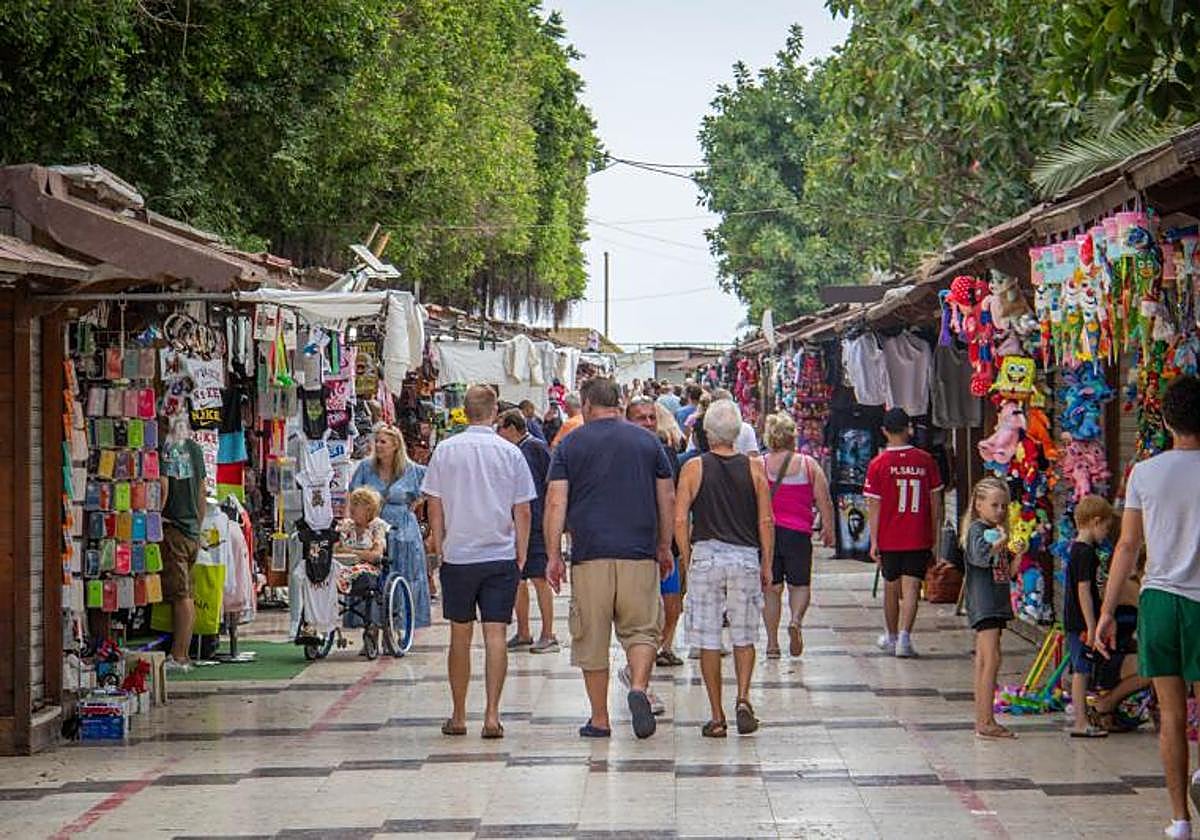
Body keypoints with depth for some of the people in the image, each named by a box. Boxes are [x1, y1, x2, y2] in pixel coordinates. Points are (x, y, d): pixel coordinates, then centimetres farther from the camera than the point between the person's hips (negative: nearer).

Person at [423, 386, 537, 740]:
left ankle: (458, 717, 16)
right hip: (501, 556, -1)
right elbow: (523, 512, 0)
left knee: (460, 635, 10)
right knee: (495, 634, 0)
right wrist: (521, 555, 10)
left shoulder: (445, 451, -1)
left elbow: (434, 507, 2)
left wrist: (440, 547, 13)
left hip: (457, 556, 1)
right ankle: (492, 715, -6)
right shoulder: (510, 453, -2)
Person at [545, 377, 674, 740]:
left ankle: (599, 719, 10)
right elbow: (667, 500, 10)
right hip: (639, 554, 1)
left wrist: (554, 556, 1)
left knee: (591, 639, 7)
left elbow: (556, 503, -2)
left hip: (590, 555, -1)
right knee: (642, 630, 8)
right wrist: (664, 548, 21)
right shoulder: (647, 441, 8)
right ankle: (638, 687, -19)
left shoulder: (571, 445, 4)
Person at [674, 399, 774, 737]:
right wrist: (767, 564, 10)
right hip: (746, 557, 1)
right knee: (744, 637, 13)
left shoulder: (694, 468, -1)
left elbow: (680, 520, -4)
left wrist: (687, 560, 8)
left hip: (706, 555, -1)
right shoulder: (754, 468, 2)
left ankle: (717, 717, 5)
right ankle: (743, 699, -6)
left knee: (709, 640, 5)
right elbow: (766, 521, 1)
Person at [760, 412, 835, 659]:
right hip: (798, 532, -1)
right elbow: (825, 502, 2)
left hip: (766, 532, 1)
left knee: (771, 587, 9)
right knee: (800, 584, 11)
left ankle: (772, 643, 6)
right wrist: (828, 529, 13)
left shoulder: (759, 465, 1)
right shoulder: (809, 465, 2)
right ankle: (796, 620, -17)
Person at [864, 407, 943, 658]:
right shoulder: (925, 461, -2)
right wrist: (935, 534, 14)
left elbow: (874, 506, -6)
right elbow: (936, 501, 4)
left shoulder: (878, 464, -6)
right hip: (919, 538, 0)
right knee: (911, 587, -2)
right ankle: (904, 637, -17)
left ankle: (891, 637, 30)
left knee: (891, 587, 15)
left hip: (889, 538, 0)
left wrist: (874, 541, -1)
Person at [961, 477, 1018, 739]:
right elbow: (979, 555, -26)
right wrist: (999, 544, -31)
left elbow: (1007, 572, 18)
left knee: (983, 663, 9)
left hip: (996, 604, 9)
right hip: (983, 603, -9)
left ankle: (982, 722, 10)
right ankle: (987, 722, -16)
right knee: (991, 660, -14)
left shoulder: (996, 533, 18)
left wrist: (1018, 554, 4)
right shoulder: (977, 530, -7)